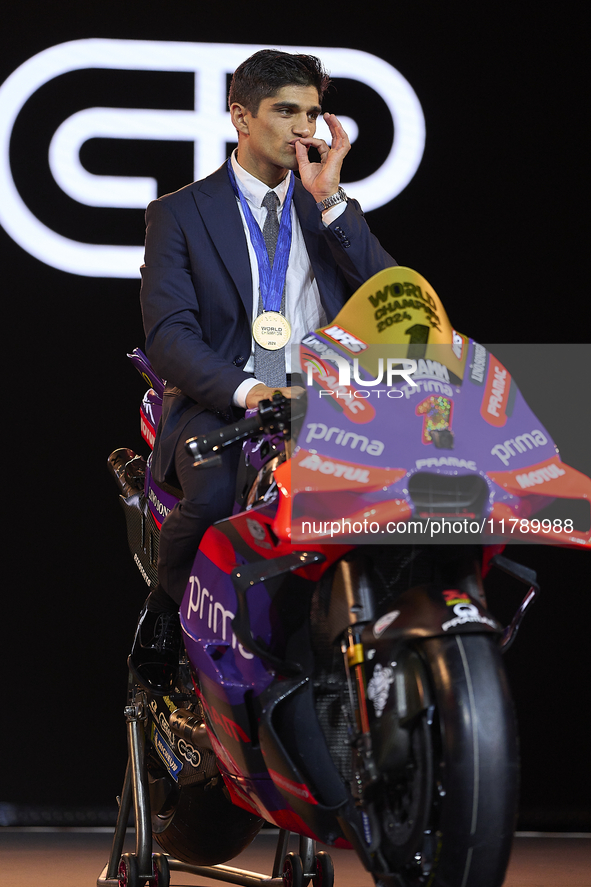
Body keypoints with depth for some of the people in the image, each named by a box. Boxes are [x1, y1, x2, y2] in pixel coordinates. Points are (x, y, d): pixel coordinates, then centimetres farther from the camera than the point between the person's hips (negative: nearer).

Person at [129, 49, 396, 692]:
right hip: (216, 406, -3)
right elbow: (168, 336, -5)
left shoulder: (334, 212, 20)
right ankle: (164, 613, -6)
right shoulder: (180, 214, 8)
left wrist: (329, 199, -4)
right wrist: (244, 390, -24)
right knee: (214, 496, -36)